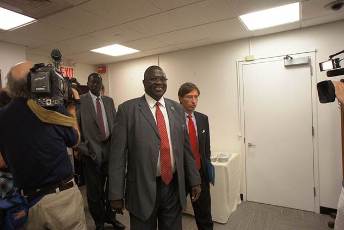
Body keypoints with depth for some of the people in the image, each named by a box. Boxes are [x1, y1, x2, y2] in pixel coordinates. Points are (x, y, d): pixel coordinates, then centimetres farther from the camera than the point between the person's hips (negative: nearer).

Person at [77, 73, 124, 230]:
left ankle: (110, 217, 38)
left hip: (110, 149, 4)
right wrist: (82, 147, -12)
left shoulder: (109, 101, 10)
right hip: (92, 151, -3)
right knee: (94, 190, 11)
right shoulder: (80, 101, -4)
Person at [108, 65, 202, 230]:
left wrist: (194, 180, 9)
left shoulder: (177, 109, 4)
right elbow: (117, 154, -8)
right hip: (143, 188, -3)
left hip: (174, 186, 4)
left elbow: (185, 148, 8)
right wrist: (116, 194, -8)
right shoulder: (127, 109, -8)